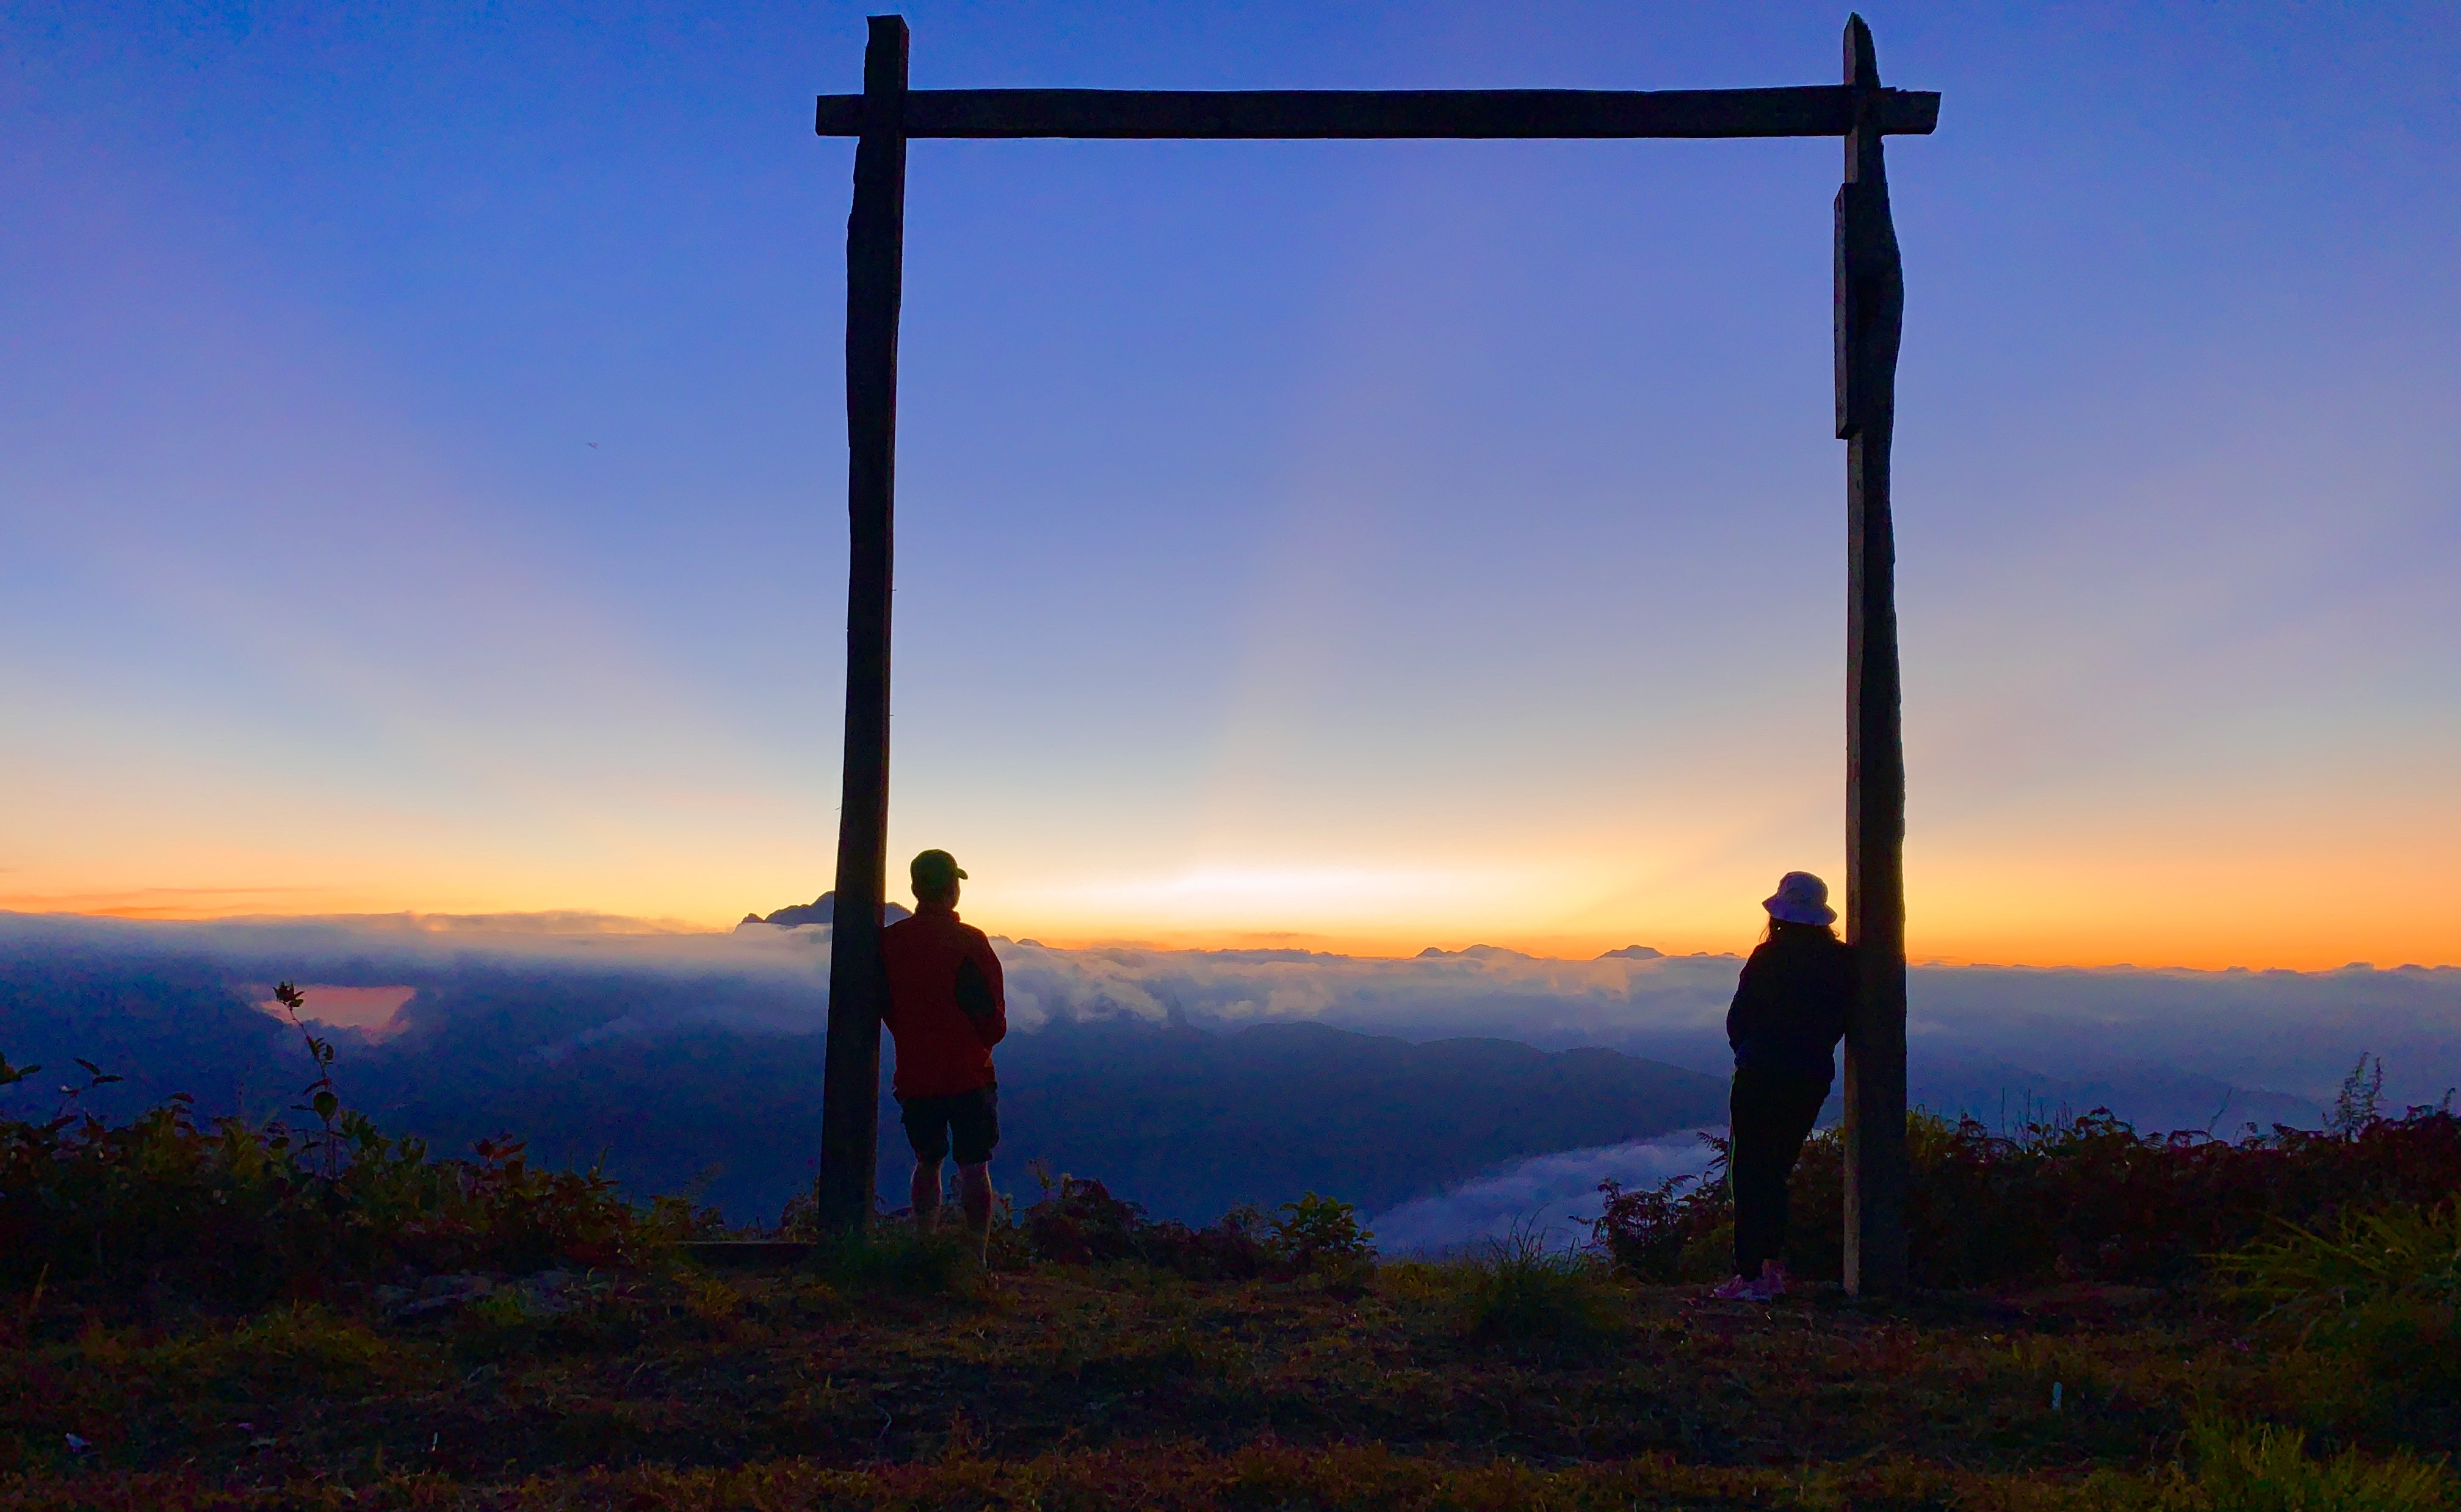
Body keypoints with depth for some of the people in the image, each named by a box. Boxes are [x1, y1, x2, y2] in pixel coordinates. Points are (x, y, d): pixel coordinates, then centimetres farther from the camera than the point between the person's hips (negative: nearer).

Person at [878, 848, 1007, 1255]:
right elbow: (993, 1013, -9)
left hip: (914, 1073, 4)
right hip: (968, 1073, -4)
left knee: (927, 1162, 17)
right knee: (974, 1165, 1)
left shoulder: (889, 940, -1)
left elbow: (885, 1008, 7)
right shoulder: (969, 941, -12)